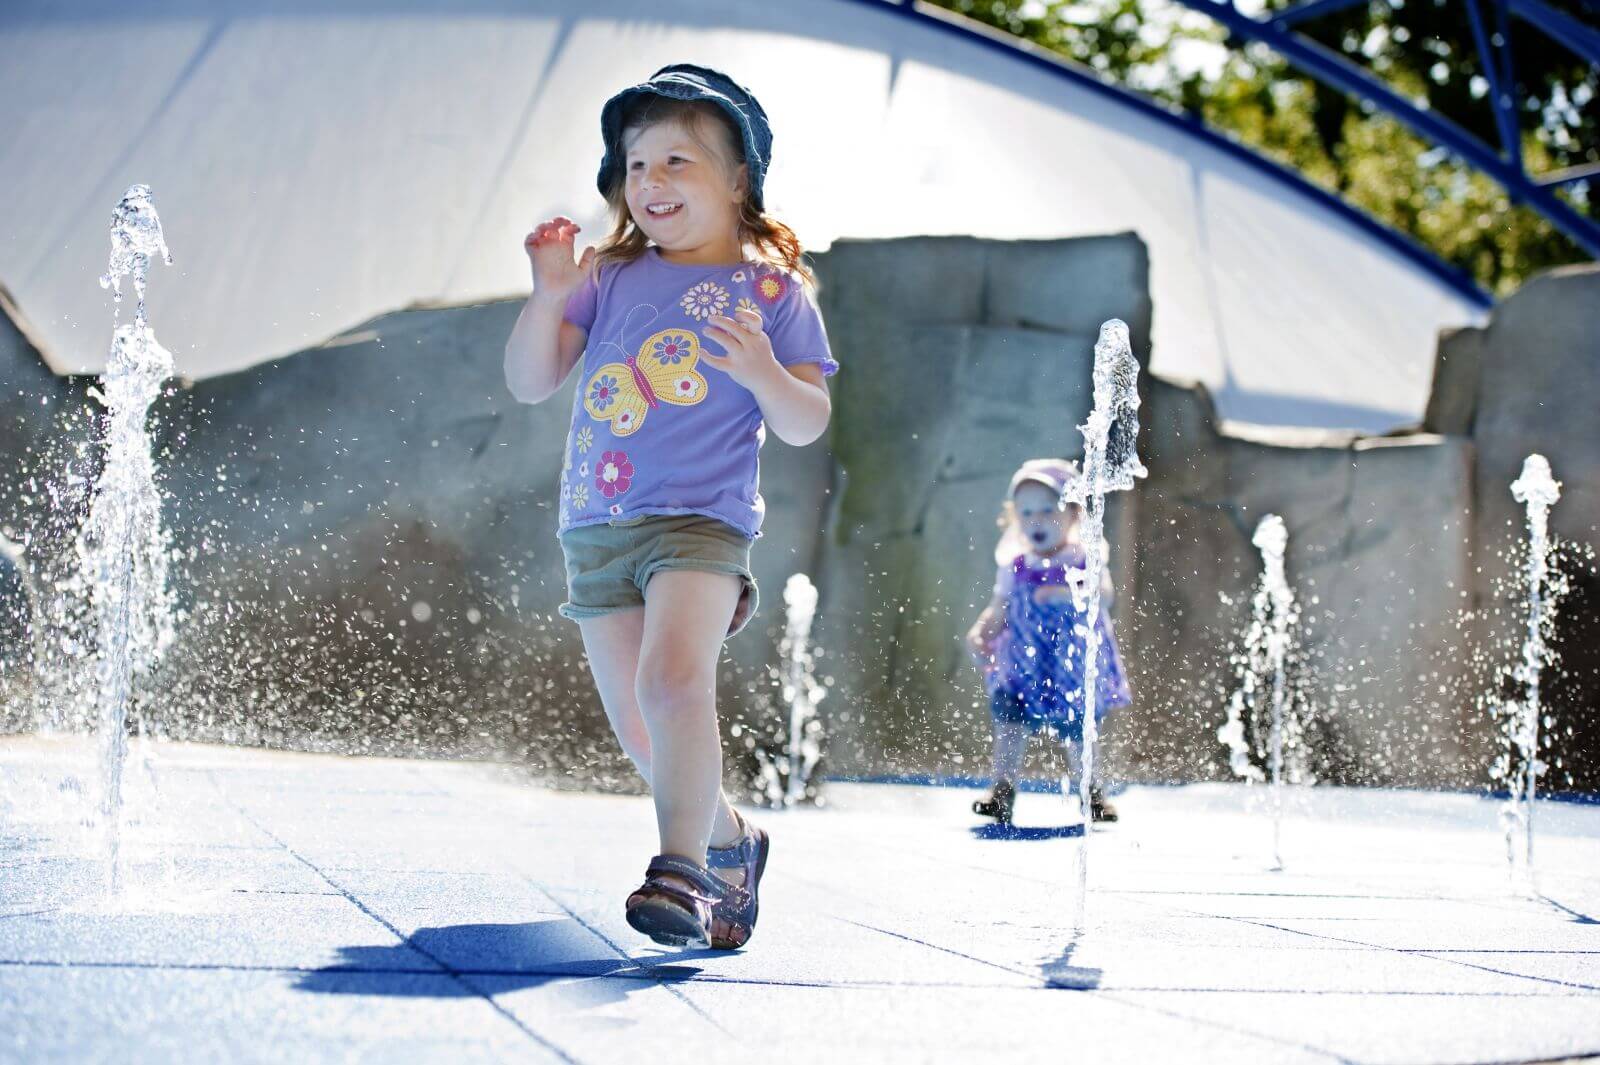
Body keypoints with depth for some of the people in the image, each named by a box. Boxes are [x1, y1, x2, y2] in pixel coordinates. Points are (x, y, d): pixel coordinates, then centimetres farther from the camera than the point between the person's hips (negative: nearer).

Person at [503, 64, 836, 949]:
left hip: (700, 519, -4)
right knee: (638, 732, 9)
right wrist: (549, 295, -9)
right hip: (596, 528, 5)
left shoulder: (772, 290, 3)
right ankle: (729, 842, 32)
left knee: (674, 681, -29)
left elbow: (807, 426, -1)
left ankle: (681, 871, -30)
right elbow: (529, 384, 6)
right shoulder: (609, 278, 11)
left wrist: (764, 372, -20)